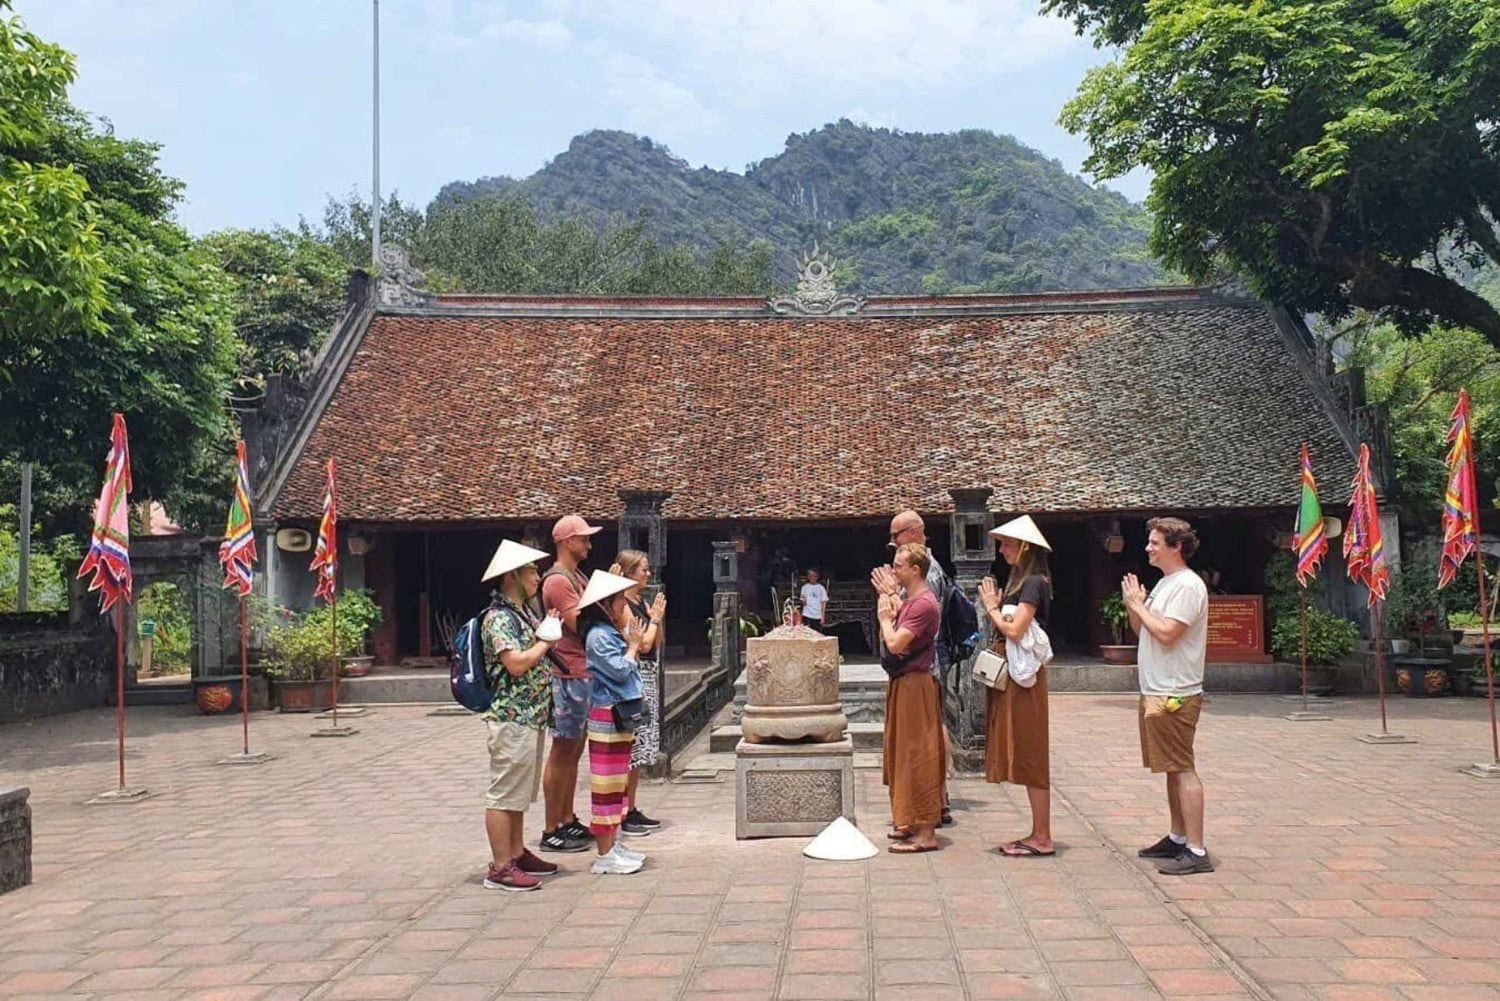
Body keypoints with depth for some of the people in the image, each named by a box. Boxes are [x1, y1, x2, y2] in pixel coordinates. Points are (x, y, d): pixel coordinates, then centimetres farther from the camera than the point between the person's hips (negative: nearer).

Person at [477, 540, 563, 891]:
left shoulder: (525, 613, 15)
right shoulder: (498, 618, -15)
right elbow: (517, 663, -25)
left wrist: (551, 631, 9)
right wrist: (546, 641, -12)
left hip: (531, 717, 10)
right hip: (512, 718, -10)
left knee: (518, 792, 17)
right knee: (503, 794, -3)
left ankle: (517, 854, 26)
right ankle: (500, 868, 2)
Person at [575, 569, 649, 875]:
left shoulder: (613, 632, 14)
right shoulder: (598, 635, -16)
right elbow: (620, 670, -19)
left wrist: (632, 646, 7)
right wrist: (633, 646, -5)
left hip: (621, 714, 10)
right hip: (607, 715, -10)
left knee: (618, 781, 15)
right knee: (607, 783, -5)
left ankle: (611, 844, 24)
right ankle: (605, 855, 0)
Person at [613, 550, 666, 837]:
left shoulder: (643, 603, 14)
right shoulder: (622, 605, -12)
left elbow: (657, 643, 16)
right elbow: (643, 644, -17)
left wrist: (657, 618, 4)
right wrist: (654, 618, -5)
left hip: (648, 676, 10)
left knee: (639, 749, 13)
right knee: (631, 748, -7)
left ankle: (632, 809, 20)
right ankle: (623, 815, -1)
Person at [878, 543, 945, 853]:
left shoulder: (924, 604, -18)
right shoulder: (910, 601, 14)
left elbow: (894, 643, -25)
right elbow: (888, 640, 15)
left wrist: (885, 616, -9)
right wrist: (889, 611, 6)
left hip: (914, 685, -10)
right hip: (902, 683, 11)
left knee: (918, 757, -5)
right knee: (903, 755, 16)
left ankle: (926, 833, 0)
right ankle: (910, 822, 27)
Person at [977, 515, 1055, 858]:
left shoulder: (1034, 582, -13)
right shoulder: (1019, 580, 15)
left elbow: (1014, 631, -22)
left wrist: (991, 606, -9)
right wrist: (995, 605, 0)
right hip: (1011, 674, 10)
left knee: (1030, 756, -4)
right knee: (1024, 757, 12)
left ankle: (1042, 838, 3)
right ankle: (1039, 834, 18)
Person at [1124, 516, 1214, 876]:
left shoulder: (1187, 585, -14)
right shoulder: (1164, 584, 17)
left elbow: (1166, 633, -24)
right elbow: (1143, 629, 19)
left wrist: (1140, 606, -12)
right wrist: (1133, 605, 3)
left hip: (1175, 695, -10)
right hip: (1156, 692, 10)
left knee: (1183, 769, -9)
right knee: (1173, 768, 16)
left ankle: (1196, 851, -7)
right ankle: (1177, 838, 26)